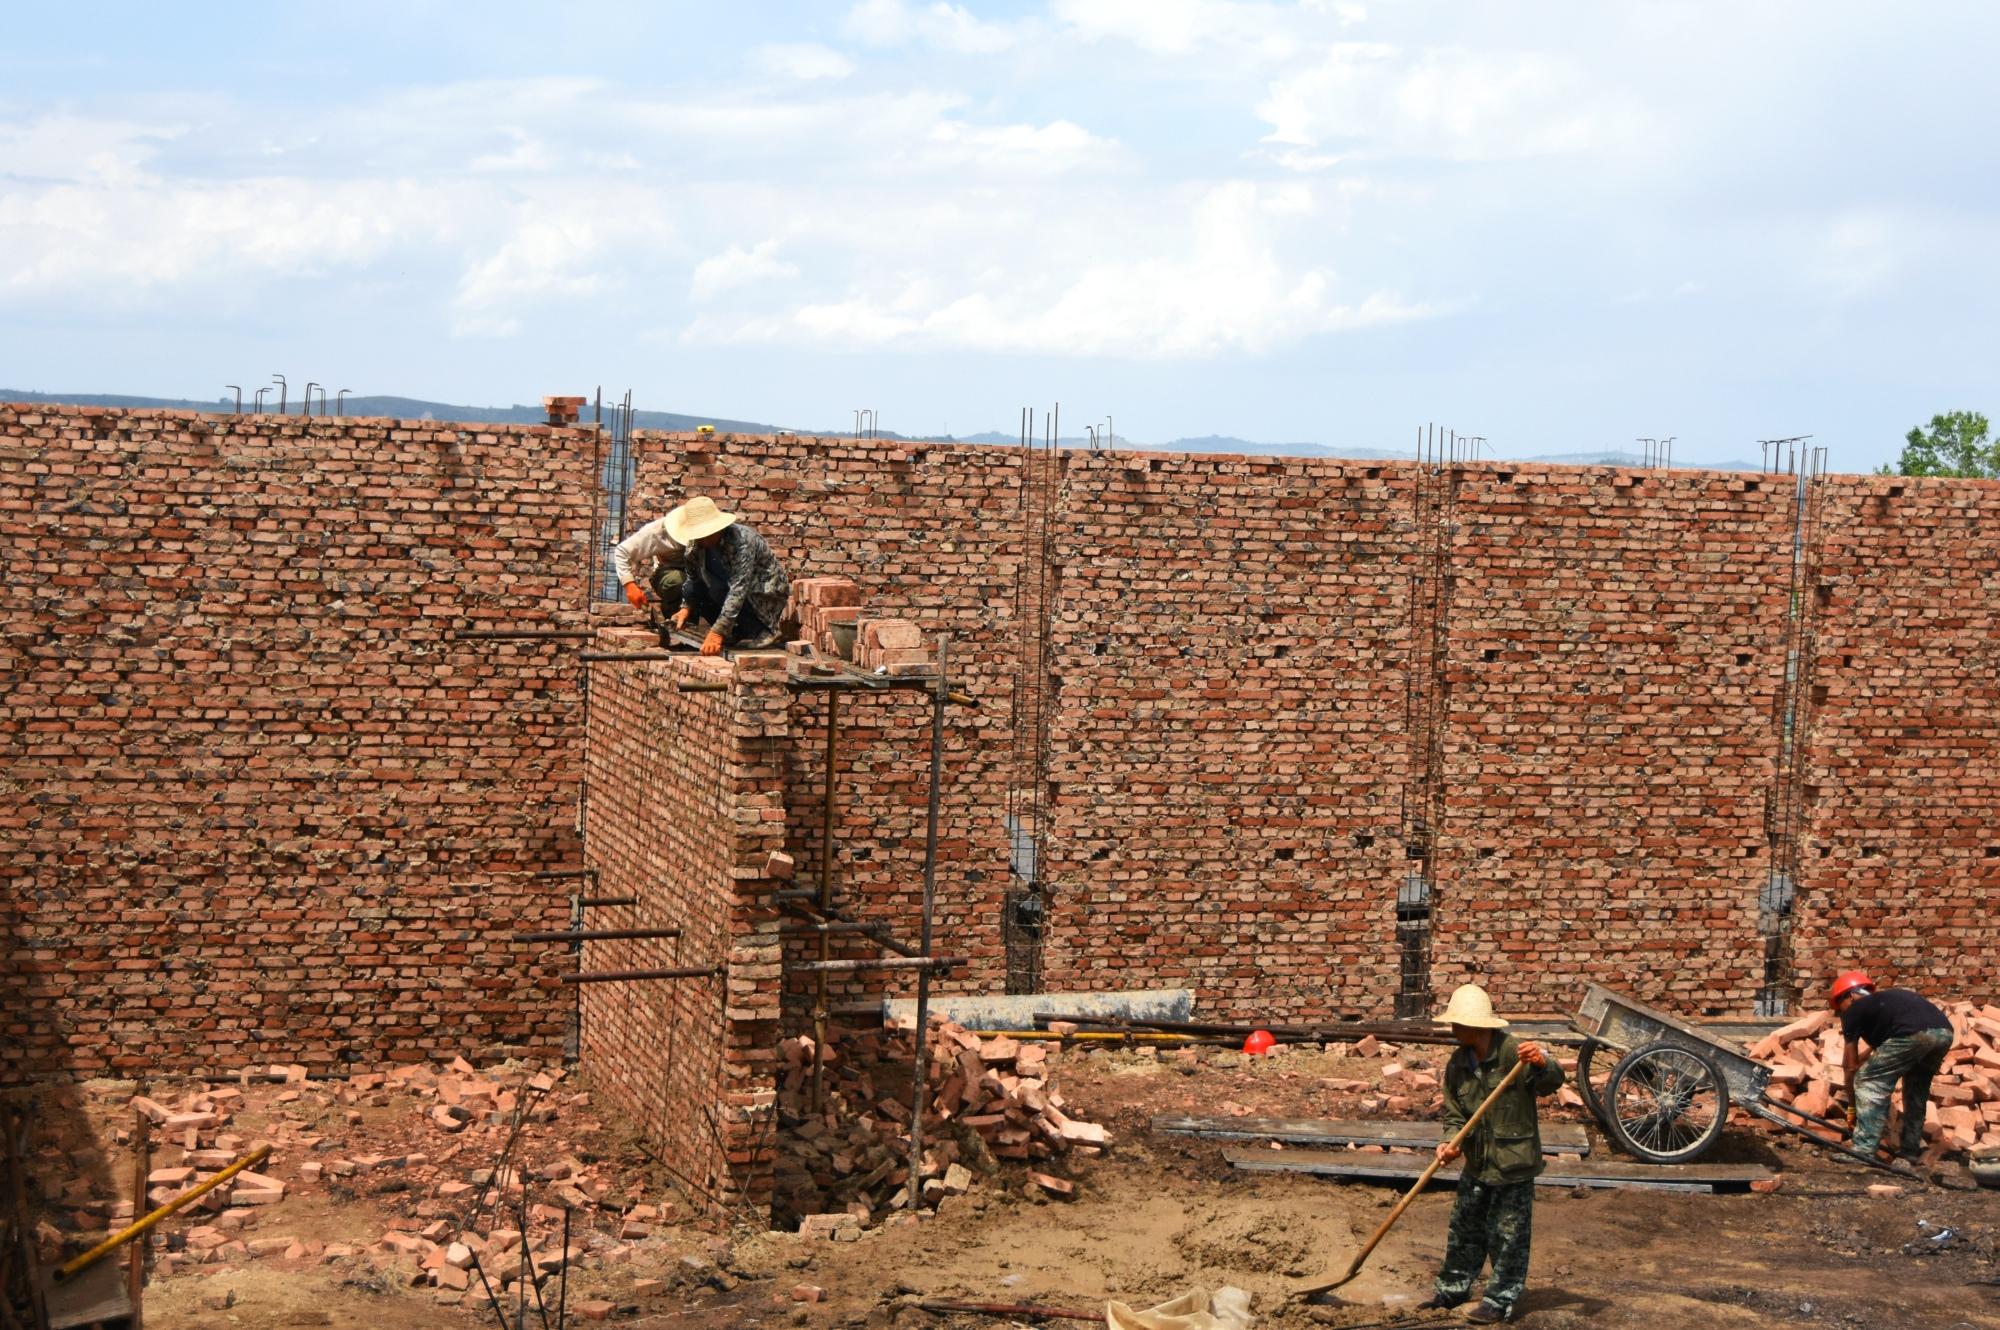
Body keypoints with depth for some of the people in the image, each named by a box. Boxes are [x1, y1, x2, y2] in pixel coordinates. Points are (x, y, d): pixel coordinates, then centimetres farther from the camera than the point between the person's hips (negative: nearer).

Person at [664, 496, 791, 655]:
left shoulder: (742, 540, -32)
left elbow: (739, 589, -38)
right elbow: (692, 577, 4)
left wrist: (717, 633, -44)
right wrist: (686, 608, -14)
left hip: (767, 596, -7)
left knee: (719, 589, -32)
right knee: (690, 590, -15)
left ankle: (759, 630, -10)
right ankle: (737, 631, -1)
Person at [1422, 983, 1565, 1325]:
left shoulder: (1514, 1052, -18)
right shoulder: (1457, 1065, 1)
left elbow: (1551, 1083, -26)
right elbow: (1454, 1114, 4)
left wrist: (1542, 1063, -49)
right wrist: (1451, 1143, -16)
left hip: (1513, 1164, -6)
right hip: (1477, 1165, 6)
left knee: (1507, 1235, 4)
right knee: (1464, 1229, 18)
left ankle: (1501, 1300, 16)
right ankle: (1452, 1287, 34)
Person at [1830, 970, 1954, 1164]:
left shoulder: (1853, 1009, 20)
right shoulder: (1889, 996, 39)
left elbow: (1850, 1066, 24)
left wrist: (1852, 1105, 32)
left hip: (1912, 1034, -7)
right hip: (1944, 1032, 7)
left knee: (1869, 1083, 5)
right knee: (1917, 1091, 26)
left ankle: (1863, 1150, -1)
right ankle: (1910, 1151, 28)